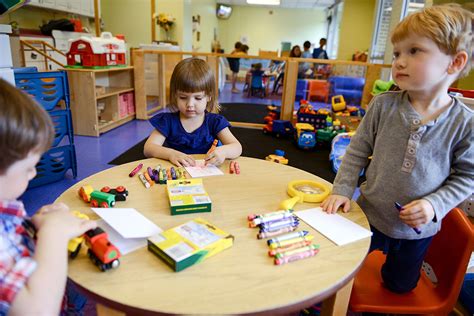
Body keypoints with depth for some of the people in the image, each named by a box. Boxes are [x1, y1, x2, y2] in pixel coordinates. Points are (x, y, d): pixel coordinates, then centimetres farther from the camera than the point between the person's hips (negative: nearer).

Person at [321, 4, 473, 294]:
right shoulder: (383, 105, -14)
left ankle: (392, 268, 59)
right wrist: (342, 190, -12)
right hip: (369, 215, 0)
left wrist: (434, 205, -19)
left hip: (417, 228, 0)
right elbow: (358, 151, -6)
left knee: (401, 286, 26)